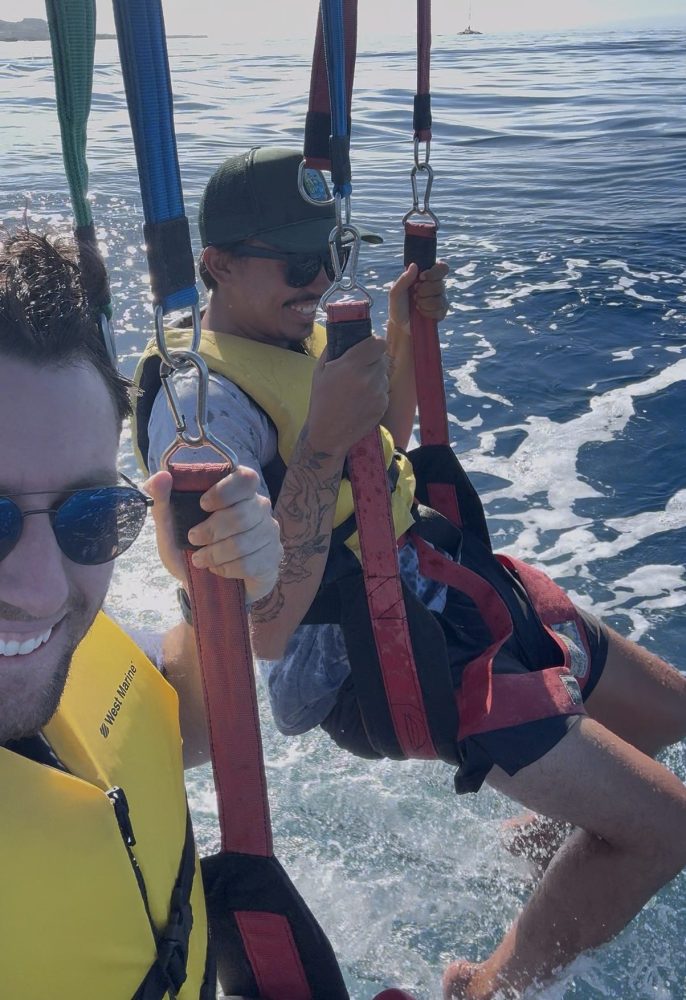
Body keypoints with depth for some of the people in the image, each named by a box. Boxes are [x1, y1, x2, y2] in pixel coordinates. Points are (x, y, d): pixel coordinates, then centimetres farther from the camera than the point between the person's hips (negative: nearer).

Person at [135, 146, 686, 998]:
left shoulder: (298, 332, 4)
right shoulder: (201, 404, -24)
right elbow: (266, 630, -31)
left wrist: (403, 335, 6)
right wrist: (321, 439, -37)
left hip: (457, 590, 9)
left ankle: (541, 836, 47)